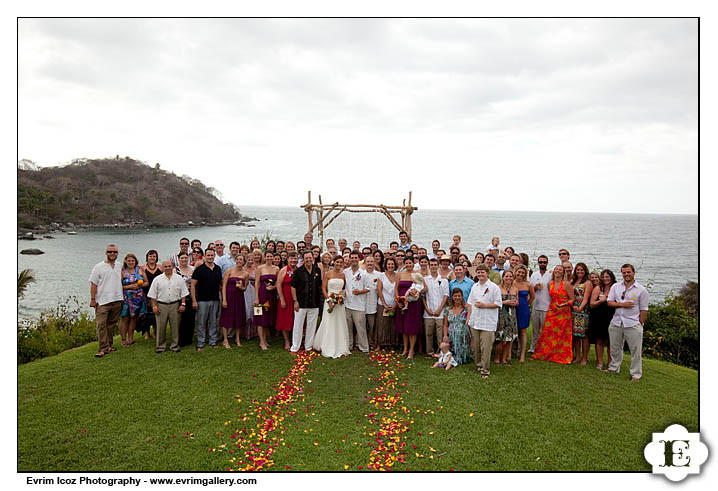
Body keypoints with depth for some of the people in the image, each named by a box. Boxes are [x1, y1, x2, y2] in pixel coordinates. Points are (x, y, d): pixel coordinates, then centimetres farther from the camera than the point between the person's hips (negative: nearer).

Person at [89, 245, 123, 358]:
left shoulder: (119, 266, 12)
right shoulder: (99, 267, -1)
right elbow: (93, 284, -3)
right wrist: (93, 299, -8)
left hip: (117, 300, 4)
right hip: (102, 301, -4)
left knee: (111, 324, 11)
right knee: (101, 324, -10)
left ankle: (109, 345, 21)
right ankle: (103, 349, -9)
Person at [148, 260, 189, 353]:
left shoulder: (179, 278, 6)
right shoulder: (157, 279, 5)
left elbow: (183, 293, 6)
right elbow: (153, 294, 5)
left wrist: (183, 304, -1)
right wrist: (154, 306, -1)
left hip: (175, 305, 1)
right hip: (161, 305, 0)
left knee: (175, 326, 5)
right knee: (161, 327, 2)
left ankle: (175, 345, 15)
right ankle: (160, 346, 12)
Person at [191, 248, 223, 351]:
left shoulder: (218, 269, 9)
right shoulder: (199, 269, -4)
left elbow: (221, 283, 17)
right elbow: (192, 285, -5)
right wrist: (194, 300, -12)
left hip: (215, 300, 4)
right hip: (202, 300, -4)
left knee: (213, 322, 10)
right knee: (201, 323, 1)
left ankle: (213, 342, 20)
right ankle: (200, 344, 9)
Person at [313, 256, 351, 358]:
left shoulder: (343, 275, 8)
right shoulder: (327, 274, -2)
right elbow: (323, 289, -4)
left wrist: (344, 292, -4)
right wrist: (329, 300, -14)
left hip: (340, 302, 3)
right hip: (329, 301, -3)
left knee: (340, 325, 7)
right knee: (329, 324, 0)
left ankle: (340, 348, 18)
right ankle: (328, 349, 10)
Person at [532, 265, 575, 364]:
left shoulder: (566, 284, -5)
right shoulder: (550, 284, 8)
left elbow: (572, 299, -5)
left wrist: (565, 303, -18)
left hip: (563, 313, -4)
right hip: (552, 311, 4)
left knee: (562, 336, 0)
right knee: (548, 333, 3)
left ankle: (562, 357, 12)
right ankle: (543, 354, 13)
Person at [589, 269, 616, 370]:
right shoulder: (598, 288, -2)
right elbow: (592, 304, -5)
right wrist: (601, 300, -21)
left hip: (611, 319, 1)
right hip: (598, 319, -1)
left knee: (610, 342, 6)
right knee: (599, 341, 4)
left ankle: (610, 362, 21)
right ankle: (599, 362, 13)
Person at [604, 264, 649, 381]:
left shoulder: (641, 290, -1)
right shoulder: (615, 287, 8)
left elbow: (644, 309, -1)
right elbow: (609, 302, 2)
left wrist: (640, 324, -4)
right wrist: (622, 304, -13)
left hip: (633, 324, -3)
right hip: (616, 322, 4)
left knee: (635, 350, 0)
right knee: (615, 348, 14)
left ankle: (636, 374, 12)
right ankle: (614, 368, 29)